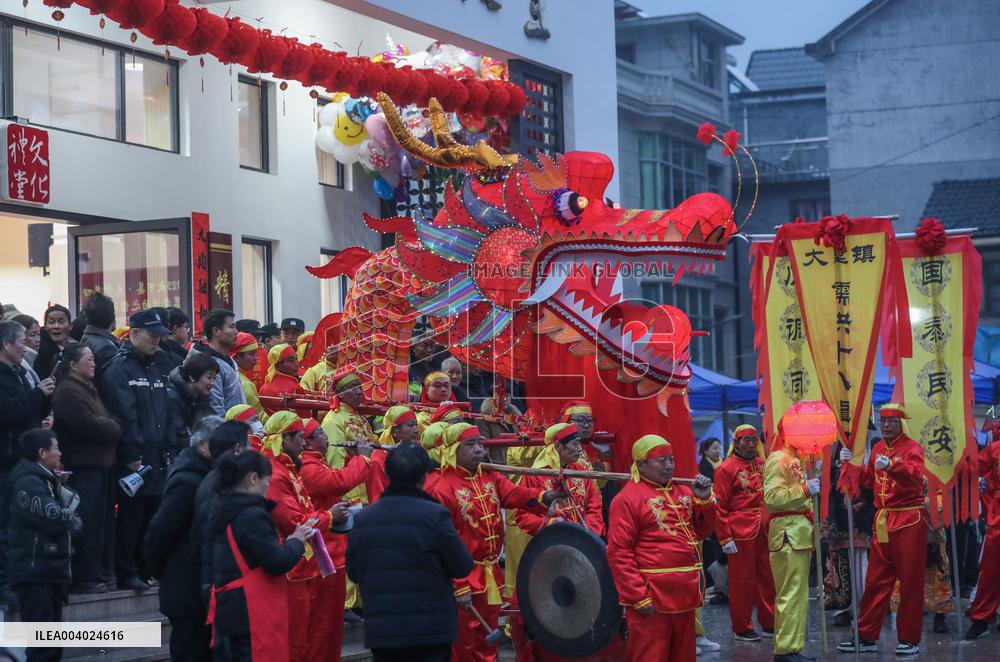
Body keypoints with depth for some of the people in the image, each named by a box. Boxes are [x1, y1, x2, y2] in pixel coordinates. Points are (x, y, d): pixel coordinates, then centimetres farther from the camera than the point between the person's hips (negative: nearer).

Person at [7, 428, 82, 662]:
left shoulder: (46, 481, 19)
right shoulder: (29, 483, -15)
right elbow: (56, 518, -23)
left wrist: (68, 520, -6)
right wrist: (74, 521, -4)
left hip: (50, 572, 10)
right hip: (35, 574, -10)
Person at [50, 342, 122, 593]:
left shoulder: (87, 388, 22)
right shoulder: (68, 391, -11)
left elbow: (104, 421, 21)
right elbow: (88, 424, -21)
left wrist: (110, 428, 0)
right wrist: (114, 429, -8)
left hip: (100, 463, 10)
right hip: (84, 466, -10)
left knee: (103, 522, 12)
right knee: (89, 525, -9)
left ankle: (103, 573, 18)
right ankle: (85, 578, -5)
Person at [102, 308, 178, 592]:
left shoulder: (156, 368, 17)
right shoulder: (120, 369, -9)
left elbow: (167, 412, 18)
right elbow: (125, 416, -16)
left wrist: (170, 449, 10)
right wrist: (132, 456, -19)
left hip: (158, 459, 7)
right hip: (134, 460, -7)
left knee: (152, 514, 10)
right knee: (130, 516, -4)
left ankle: (146, 568, 18)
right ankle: (127, 573, 2)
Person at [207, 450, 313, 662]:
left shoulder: (225, 512, 12)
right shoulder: (252, 515, -16)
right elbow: (278, 562, -19)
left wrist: (286, 540, 11)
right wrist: (296, 541, -1)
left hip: (228, 610, 9)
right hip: (254, 614, -9)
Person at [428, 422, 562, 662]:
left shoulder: (490, 478, 7)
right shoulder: (443, 489, -14)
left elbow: (515, 494, -11)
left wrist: (545, 497, -32)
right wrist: (459, 587, -18)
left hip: (491, 574, 7)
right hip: (463, 578, -7)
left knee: (487, 642, 16)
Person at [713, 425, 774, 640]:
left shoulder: (762, 465, 12)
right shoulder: (726, 468, -6)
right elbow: (720, 507, -9)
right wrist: (725, 538, -13)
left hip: (764, 532, 6)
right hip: (741, 532, -6)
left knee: (767, 577, 10)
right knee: (742, 580, 1)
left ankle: (769, 623, 21)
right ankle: (742, 628, 10)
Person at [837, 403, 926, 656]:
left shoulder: (912, 448, -7)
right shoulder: (878, 449, 13)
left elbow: (915, 476, -26)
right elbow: (869, 481, 19)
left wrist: (890, 466, -42)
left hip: (909, 520, -6)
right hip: (882, 521, 6)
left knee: (910, 582, 0)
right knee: (875, 581, 8)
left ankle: (910, 640, 7)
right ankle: (866, 637, 13)